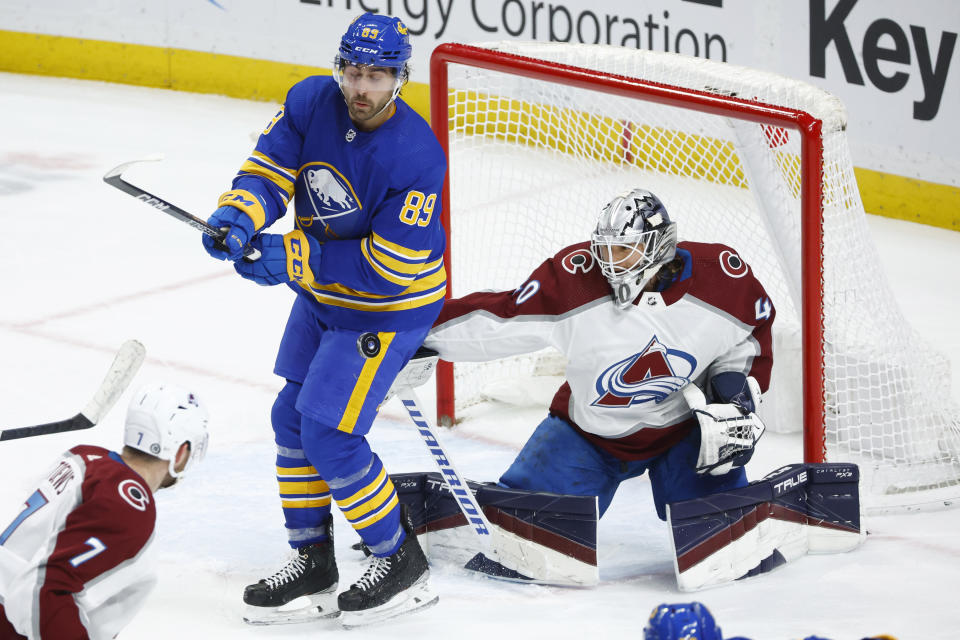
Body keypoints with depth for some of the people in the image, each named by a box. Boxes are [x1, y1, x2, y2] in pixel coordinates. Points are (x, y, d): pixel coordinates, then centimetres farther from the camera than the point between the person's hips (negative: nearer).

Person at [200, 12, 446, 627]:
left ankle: (401, 563, 6)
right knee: (293, 417, 11)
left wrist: (291, 257, -29)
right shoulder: (312, 103, -12)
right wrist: (239, 216, -32)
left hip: (389, 307, -8)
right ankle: (313, 565, 25)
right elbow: (270, 168, -9)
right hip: (322, 293, 8)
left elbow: (391, 266, -30)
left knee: (328, 433, -11)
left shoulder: (415, 156, -30)